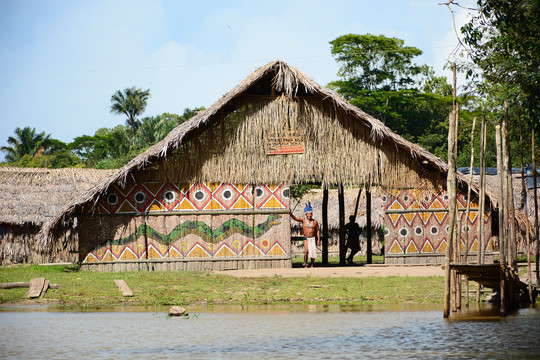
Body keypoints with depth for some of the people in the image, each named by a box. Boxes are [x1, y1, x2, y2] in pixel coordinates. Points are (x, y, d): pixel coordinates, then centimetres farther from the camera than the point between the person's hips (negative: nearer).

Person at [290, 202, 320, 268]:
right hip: (306, 239, -1)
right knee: (306, 251, -20)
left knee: (313, 252, -4)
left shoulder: (315, 221, 0)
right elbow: (295, 218, -15)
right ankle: (305, 265, -9)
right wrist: (290, 214, -32)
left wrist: (318, 240, 0)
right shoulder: (303, 220, -2)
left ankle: (312, 266, 11)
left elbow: (318, 231, 5)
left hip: (313, 239, 1)